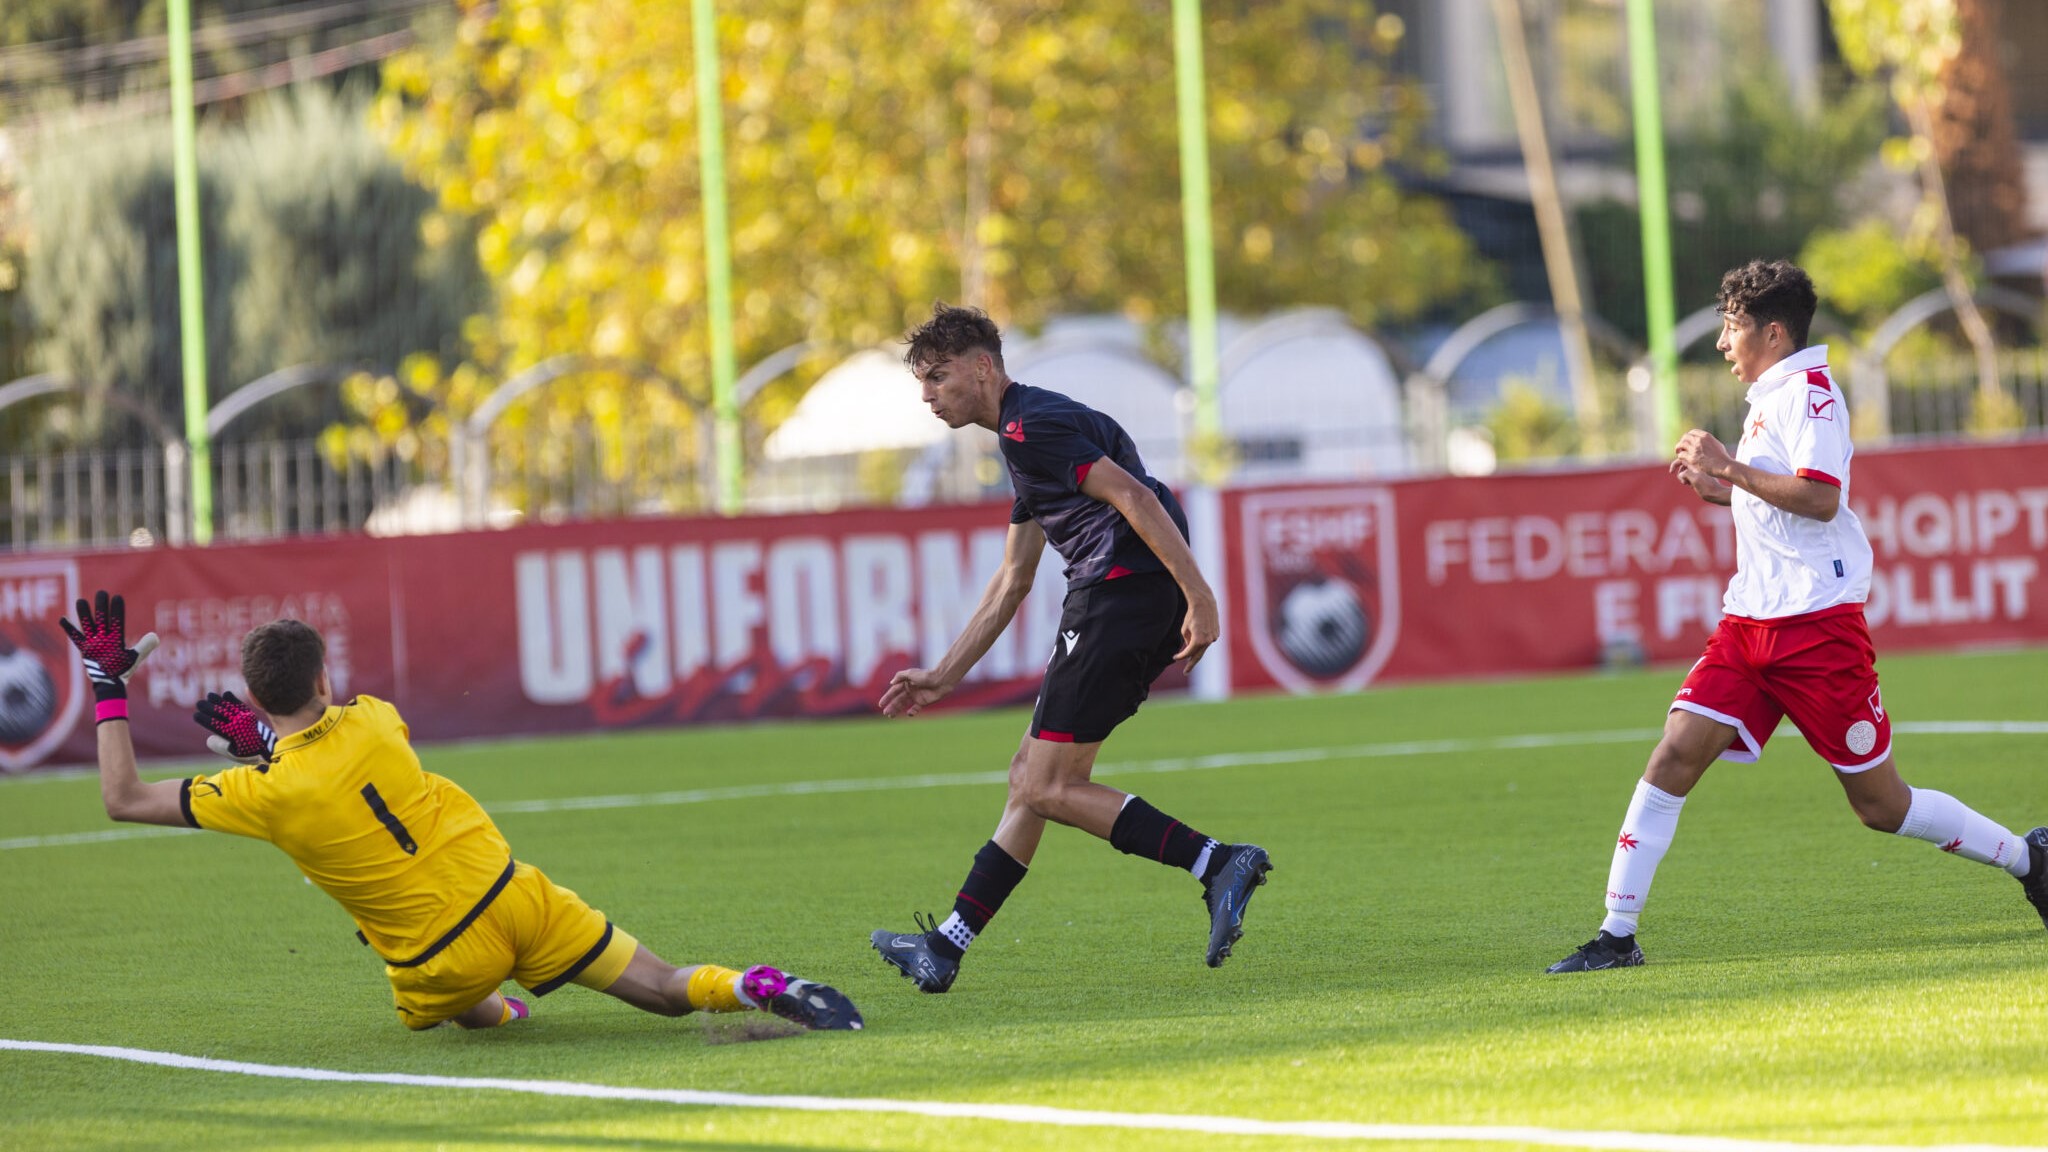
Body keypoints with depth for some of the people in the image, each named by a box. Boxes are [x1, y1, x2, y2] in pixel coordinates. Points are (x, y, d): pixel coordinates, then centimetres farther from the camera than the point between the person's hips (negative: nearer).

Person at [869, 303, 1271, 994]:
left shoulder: (1029, 425, -8)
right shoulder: (1025, 434, 25)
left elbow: (1133, 497, -19)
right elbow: (1012, 581, 32)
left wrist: (1199, 595, -24)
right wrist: (944, 677, 33)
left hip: (1123, 591, -10)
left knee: (1046, 787, -9)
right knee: (1031, 776, 12)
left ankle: (1218, 864, -17)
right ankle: (947, 945, 16)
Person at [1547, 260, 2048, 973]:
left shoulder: (1810, 391, -10)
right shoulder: (1768, 399, 19)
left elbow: (1820, 497, -23)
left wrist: (1729, 468, -20)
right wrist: (1719, 488, 17)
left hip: (1817, 623, -8)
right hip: (1750, 621, 8)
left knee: (1881, 806, -2)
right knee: (1675, 756, -8)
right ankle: (1617, 935, -8)